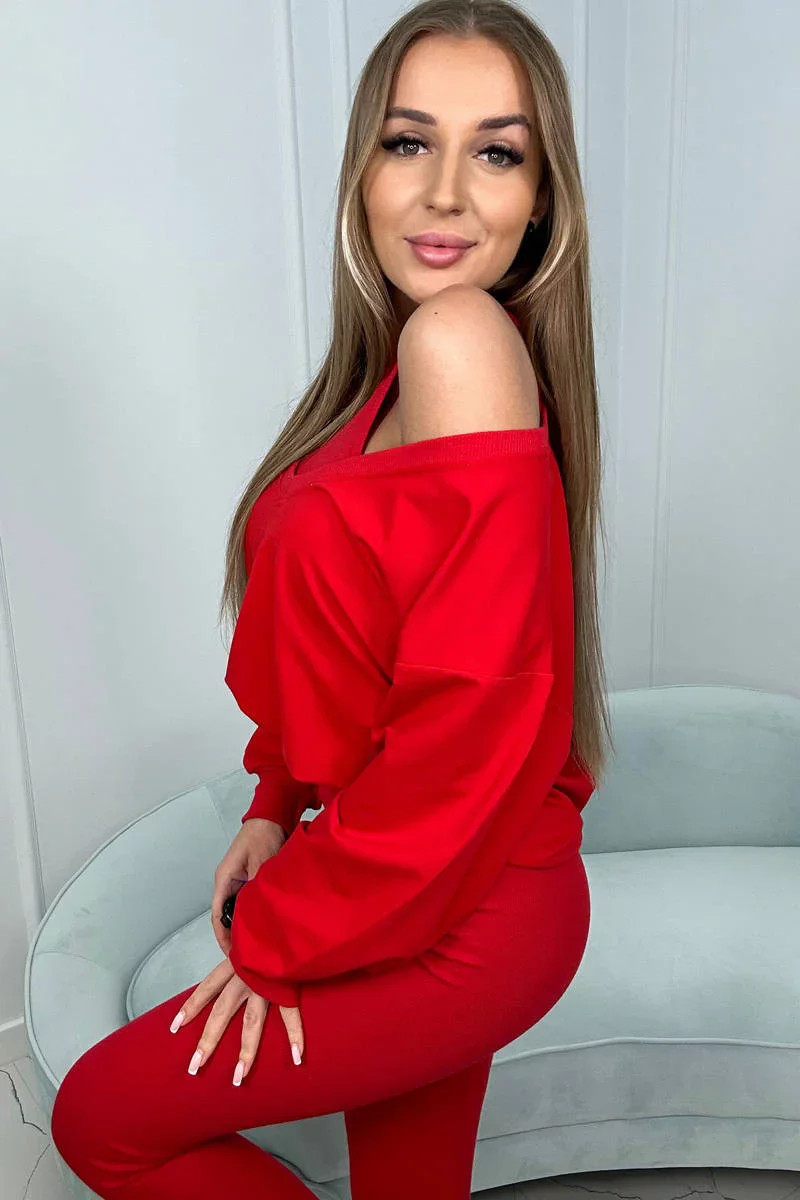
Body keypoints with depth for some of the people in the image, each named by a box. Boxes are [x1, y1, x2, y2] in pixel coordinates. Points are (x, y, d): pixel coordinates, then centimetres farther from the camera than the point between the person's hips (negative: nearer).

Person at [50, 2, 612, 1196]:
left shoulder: (460, 341, -24)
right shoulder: (402, 362, 4)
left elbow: (465, 713, -27)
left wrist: (284, 935, -16)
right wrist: (282, 806, 6)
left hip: (460, 917, -7)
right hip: (419, 888, 8)